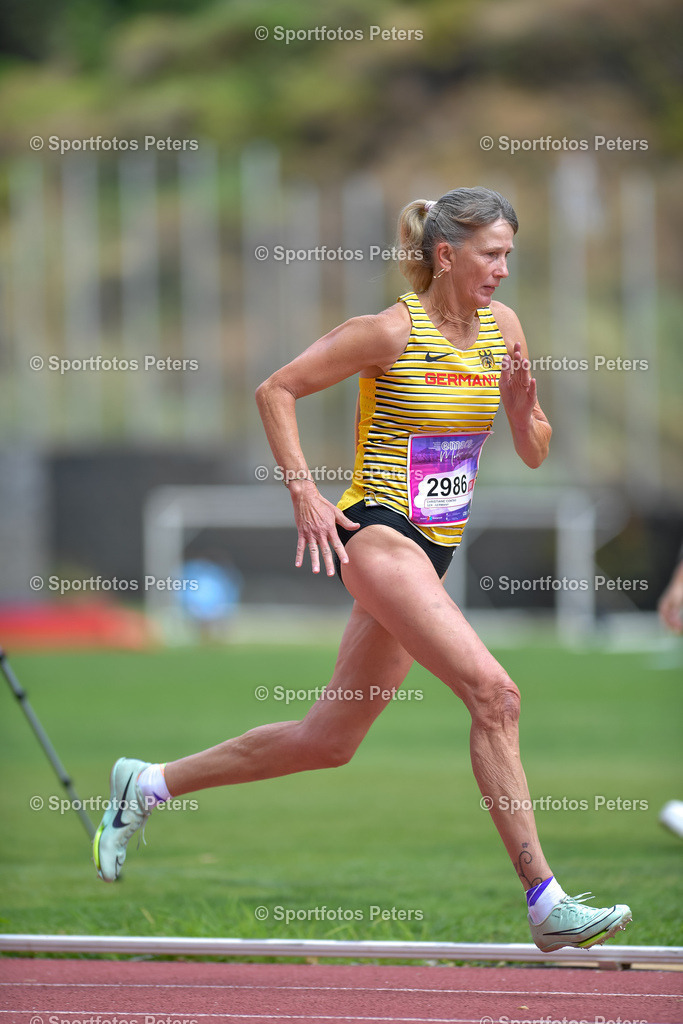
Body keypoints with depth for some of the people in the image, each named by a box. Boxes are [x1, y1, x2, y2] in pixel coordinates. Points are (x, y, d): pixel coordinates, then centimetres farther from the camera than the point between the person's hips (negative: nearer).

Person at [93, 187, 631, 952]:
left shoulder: (502, 327, 7)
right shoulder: (390, 332, -11)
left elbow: (534, 454, 12)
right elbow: (276, 391, -5)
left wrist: (523, 407, -9)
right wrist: (304, 495, -11)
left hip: (434, 549, 8)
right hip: (378, 536, -8)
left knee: (328, 741, 13)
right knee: (493, 694, -22)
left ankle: (148, 784, 27)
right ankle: (545, 903, -22)